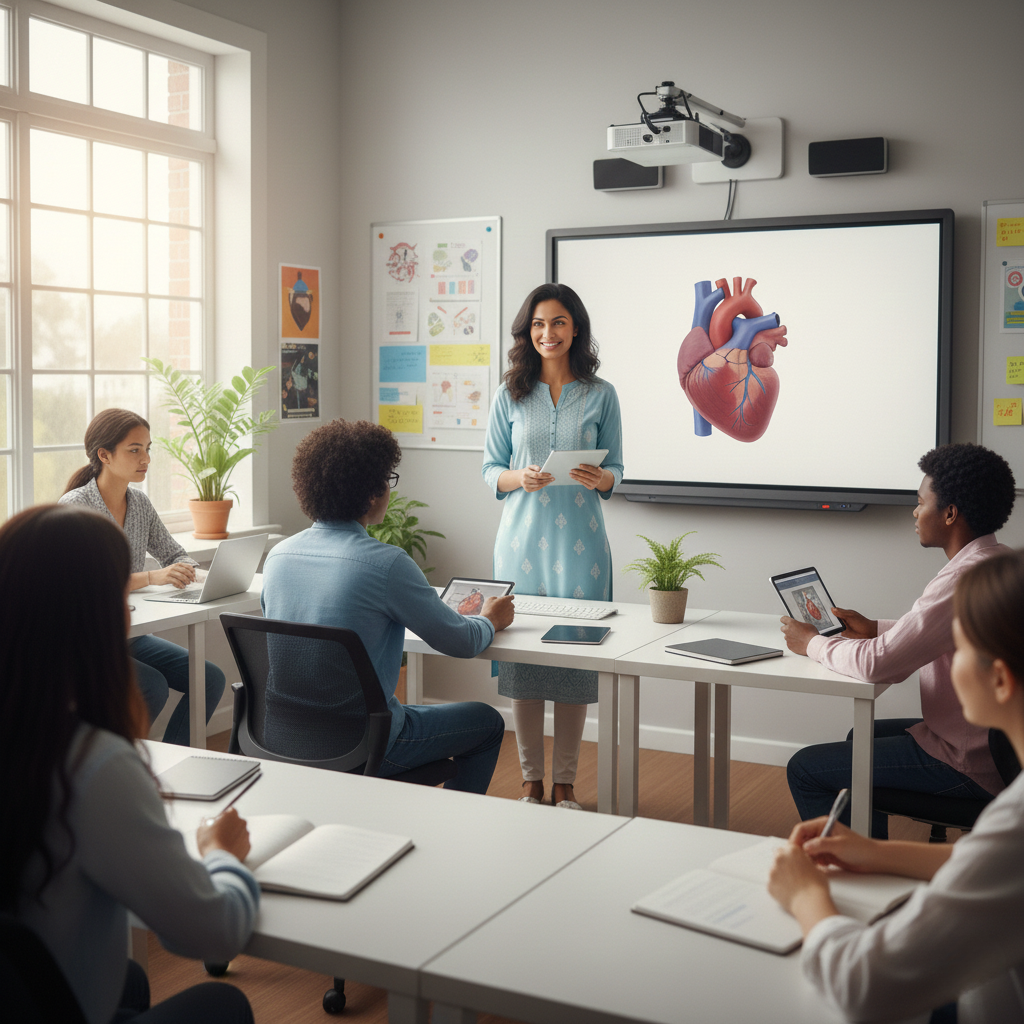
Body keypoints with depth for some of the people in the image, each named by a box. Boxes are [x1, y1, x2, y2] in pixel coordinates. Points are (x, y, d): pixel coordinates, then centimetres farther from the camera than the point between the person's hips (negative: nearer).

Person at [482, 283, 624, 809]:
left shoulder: (600, 395, 6)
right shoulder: (510, 395, 7)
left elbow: (615, 471, 8)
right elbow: (490, 470, 8)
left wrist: (600, 478, -14)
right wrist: (520, 479, -13)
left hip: (580, 539, 0)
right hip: (523, 538, 1)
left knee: (576, 656, 1)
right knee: (520, 655, 2)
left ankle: (565, 783, 14)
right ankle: (531, 780, 16)